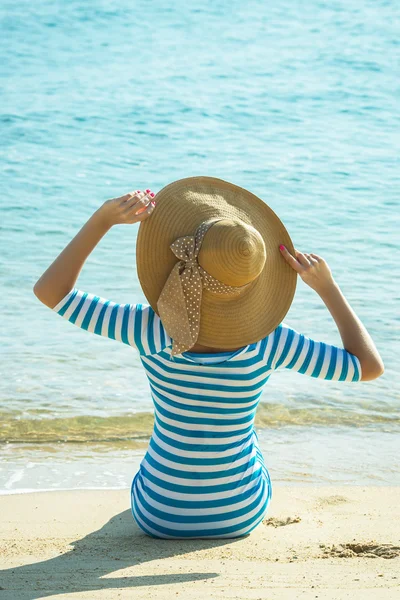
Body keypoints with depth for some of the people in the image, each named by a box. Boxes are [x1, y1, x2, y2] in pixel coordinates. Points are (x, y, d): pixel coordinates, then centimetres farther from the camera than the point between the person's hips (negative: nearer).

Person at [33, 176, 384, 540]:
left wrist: (103, 218, -23)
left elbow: (49, 290, -22)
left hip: (160, 516, 0)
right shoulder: (266, 341, -25)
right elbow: (371, 366, -15)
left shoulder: (153, 331, -27)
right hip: (243, 515, 0)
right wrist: (326, 286, -14)